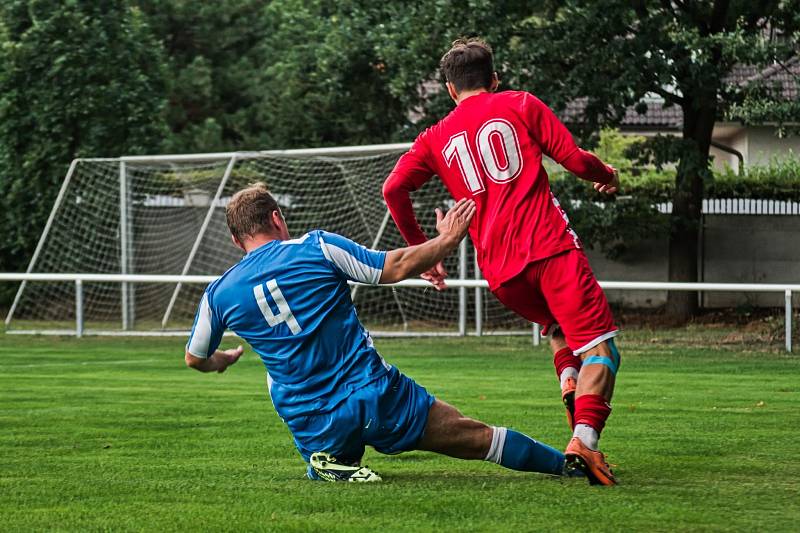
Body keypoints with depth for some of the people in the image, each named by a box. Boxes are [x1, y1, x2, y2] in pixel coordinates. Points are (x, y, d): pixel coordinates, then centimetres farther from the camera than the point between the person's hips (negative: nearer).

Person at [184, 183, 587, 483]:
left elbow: (195, 359, 20)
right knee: (474, 436, 13)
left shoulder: (218, 295, 4)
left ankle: (335, 465, 1)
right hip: (376, 398, -1)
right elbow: (398, 267, -2)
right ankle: (569, 464, 14)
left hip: (312, 431, 1)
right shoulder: (316, 247, -3)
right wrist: (447, 239, 13)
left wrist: (222, 361, 43)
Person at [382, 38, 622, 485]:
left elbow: (394, 188, 9)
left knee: (558, 325, 31)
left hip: (499, 271, 4)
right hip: (550, 246, -4)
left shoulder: (437, 137, 19)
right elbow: (575, 159, 3)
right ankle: (585, 436, -30)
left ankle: (569, 382, 3)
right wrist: (606, 175, 24)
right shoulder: (521, 105, 10)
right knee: (600, 345, -8)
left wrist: (421, 247, 19)